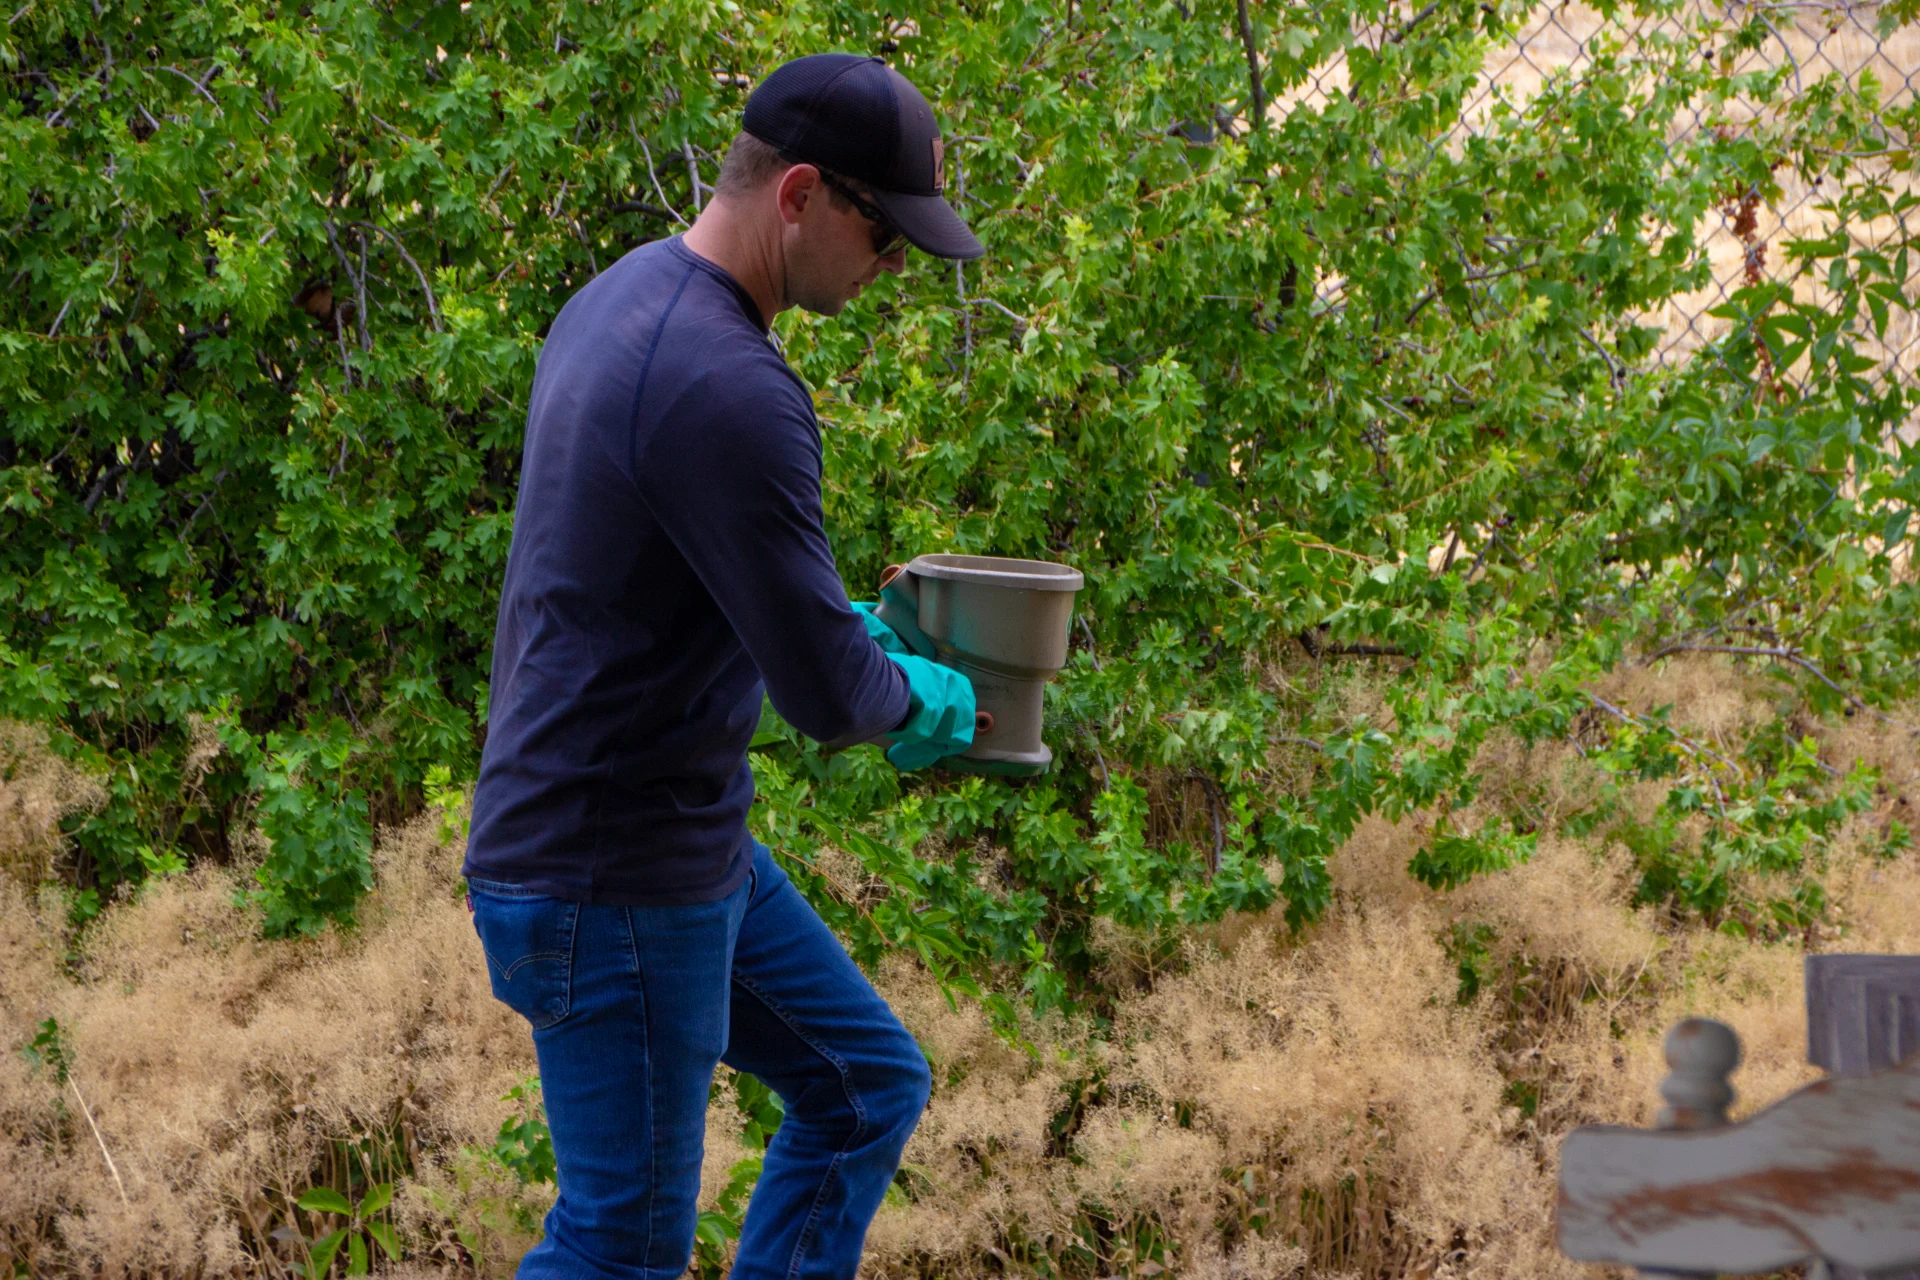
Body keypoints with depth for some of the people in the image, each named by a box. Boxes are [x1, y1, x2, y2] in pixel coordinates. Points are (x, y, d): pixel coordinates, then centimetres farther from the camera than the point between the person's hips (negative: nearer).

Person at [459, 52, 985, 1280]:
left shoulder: (621, 303, 7)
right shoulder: (728, 387, -25)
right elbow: (824, 693, -22)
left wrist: (846, 623, 13)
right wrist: (923, 697, 0)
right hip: (611, 886, -10)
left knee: (869, 1086, 17)